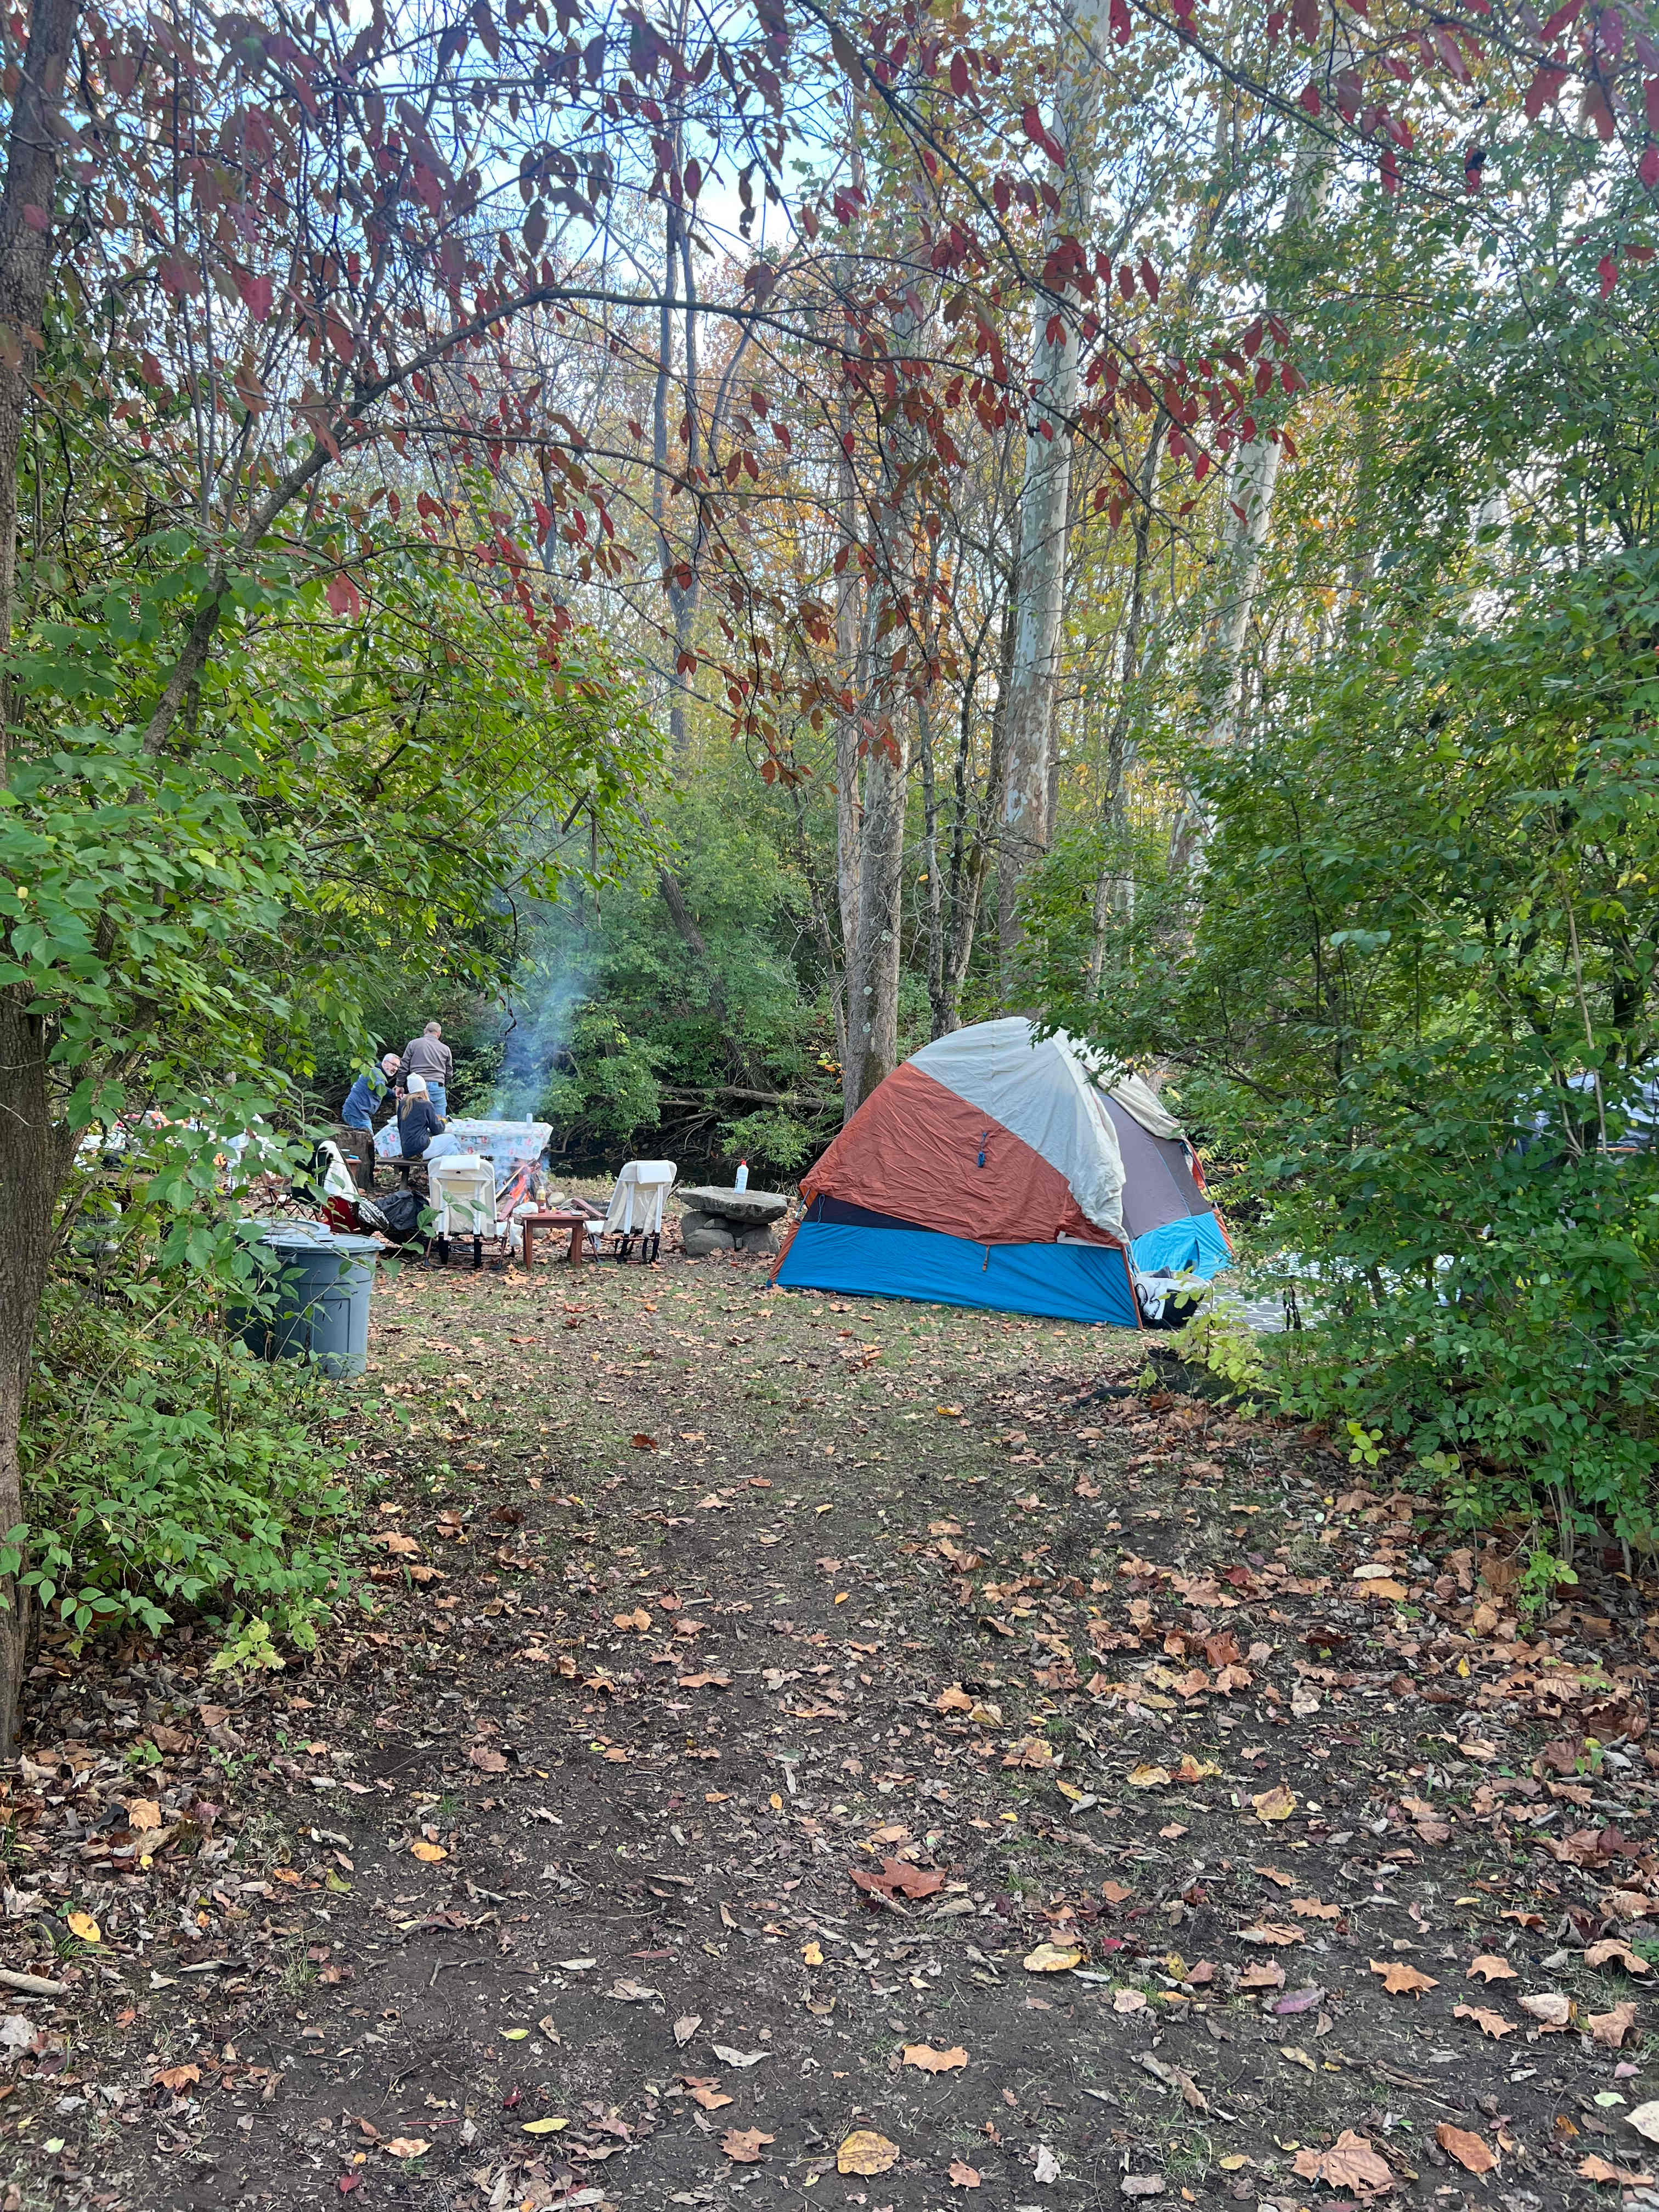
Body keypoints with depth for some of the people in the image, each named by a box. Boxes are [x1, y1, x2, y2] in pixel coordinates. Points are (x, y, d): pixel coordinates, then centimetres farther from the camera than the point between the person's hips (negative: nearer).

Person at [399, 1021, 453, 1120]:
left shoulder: (413, 1044, 8)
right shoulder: (445, 1049, 13)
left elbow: (403, 1067, 7)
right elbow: (449, 1073, 18)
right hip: (438, 1086, 1)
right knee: (440, 1120, 2)